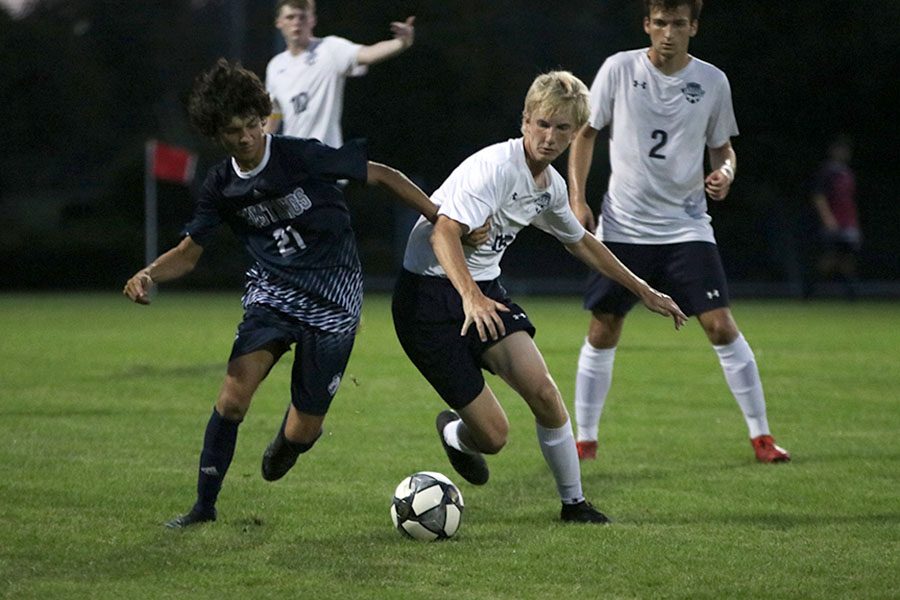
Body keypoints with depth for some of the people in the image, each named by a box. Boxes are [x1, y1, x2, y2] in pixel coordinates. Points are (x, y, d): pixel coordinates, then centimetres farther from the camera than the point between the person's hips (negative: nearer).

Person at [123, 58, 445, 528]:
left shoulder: (303, 157, -16)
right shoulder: (222, 186, -2)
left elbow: (383, 176, -8)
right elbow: (189, 253, 6)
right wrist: (149, 274, -15)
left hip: (332, 305, -3)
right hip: (271, 295, 3)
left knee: (300, 435, -3)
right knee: (234, 393, -20)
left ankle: (294, 431, 36)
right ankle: (204, 506, -5)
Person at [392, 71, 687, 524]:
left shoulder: (551, 186, 6)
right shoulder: (495, 167, -20)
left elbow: (579, 242, 26)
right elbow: (444, 232, -32)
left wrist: (643, 291, 29)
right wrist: (470, 298, -47)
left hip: (484, 288, 7)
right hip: (428, 295, -7)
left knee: (542, 391, -16)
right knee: (493, 436, -9)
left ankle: (574, 503, 2)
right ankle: (454, 432, 29)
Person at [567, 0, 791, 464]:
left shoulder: (712, 81, 0)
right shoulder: (619, 69, -3)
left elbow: (722, 147, 11)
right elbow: (586, 133, 7)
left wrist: (725, 172, -12)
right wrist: (577, 196, -2)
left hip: (686, 226, 0)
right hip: (623, 226, 0)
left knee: (721, 326, -9)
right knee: (603, 332, 2)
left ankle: (761, 435, 0)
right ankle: (584, 440, 16)